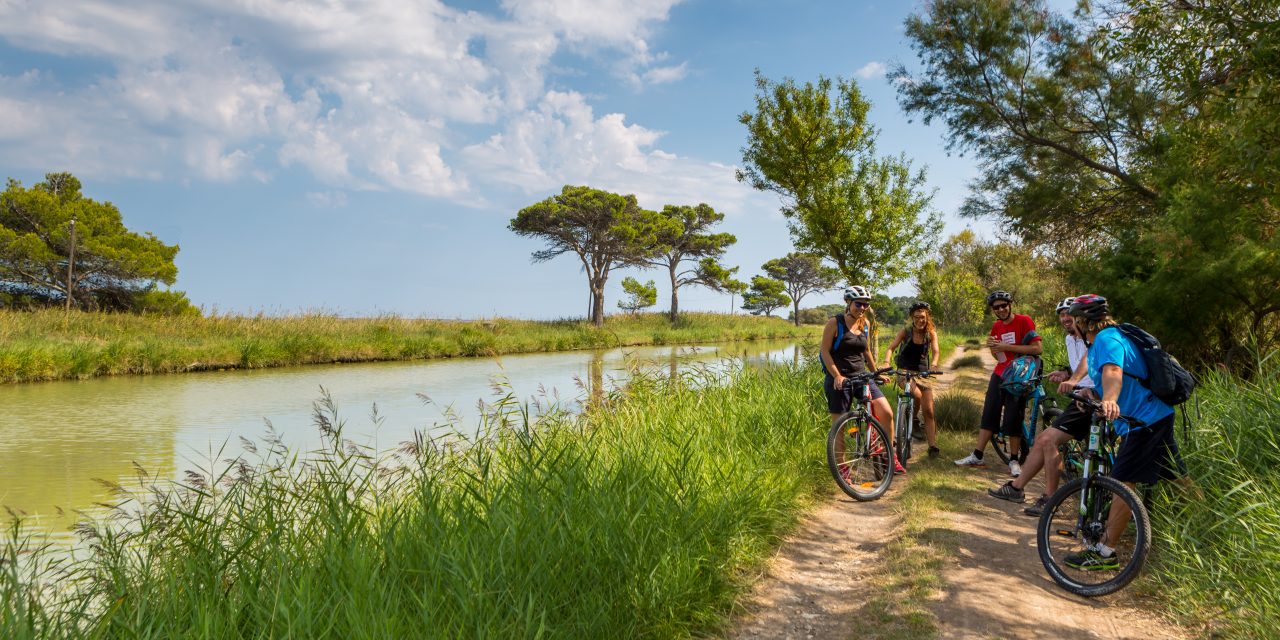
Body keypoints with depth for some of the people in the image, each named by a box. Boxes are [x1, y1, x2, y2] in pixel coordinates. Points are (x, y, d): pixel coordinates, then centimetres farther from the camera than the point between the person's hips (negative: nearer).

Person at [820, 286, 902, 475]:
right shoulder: (835, 323, -8)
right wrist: (837, 376, -18)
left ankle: (890, 457, 9)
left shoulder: (865, 323, 9)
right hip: (839, 379, -5)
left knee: (886, 413, -7)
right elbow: (825, 351, -11)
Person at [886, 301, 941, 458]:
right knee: (917, 394, -33)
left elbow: (935, 351, -14)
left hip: (922, 373, 3)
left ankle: (933, 446, 4)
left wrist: (933, 364, -37)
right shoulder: (906, 331, -7)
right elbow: (891, 347, -16)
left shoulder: (931, 333, -2)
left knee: (928, 411, -2)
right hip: (905, 371, -3)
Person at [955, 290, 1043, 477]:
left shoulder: (1024, 321, -10)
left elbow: (1038, 348, -20)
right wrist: (993, 347, -4)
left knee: (1013, 419, -3)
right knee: (989, 415, 4)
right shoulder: (996, 326, 9)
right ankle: (976, 457, 7)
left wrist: (1007, 347, -21)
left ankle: (1014, 461, 9)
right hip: (999, 375, 6)